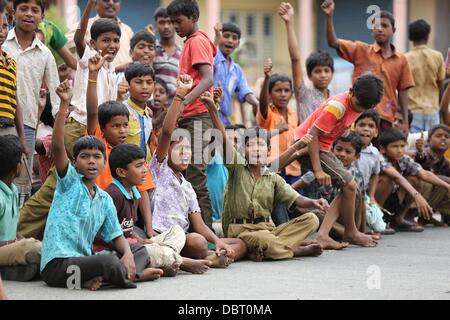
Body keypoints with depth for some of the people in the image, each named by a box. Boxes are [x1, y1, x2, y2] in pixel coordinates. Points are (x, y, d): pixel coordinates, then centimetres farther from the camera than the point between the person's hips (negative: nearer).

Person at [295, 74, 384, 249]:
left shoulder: (356, 105, 2)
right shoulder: (338, 106, -25)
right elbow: (313, 133, -26)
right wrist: (318, 170, -28)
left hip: (323, 147, 9)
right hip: (308, 144, -9)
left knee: (348, 189, 1)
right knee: (349, 185, -13)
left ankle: (323, 235, -7)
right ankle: (350, 233, 5)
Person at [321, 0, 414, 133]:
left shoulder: (401, 60, 8)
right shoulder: (360, 50, 3)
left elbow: (402, 92, 9)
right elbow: (333, 42, -8)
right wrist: (329, 16, -21)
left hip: (386, 119, 2)